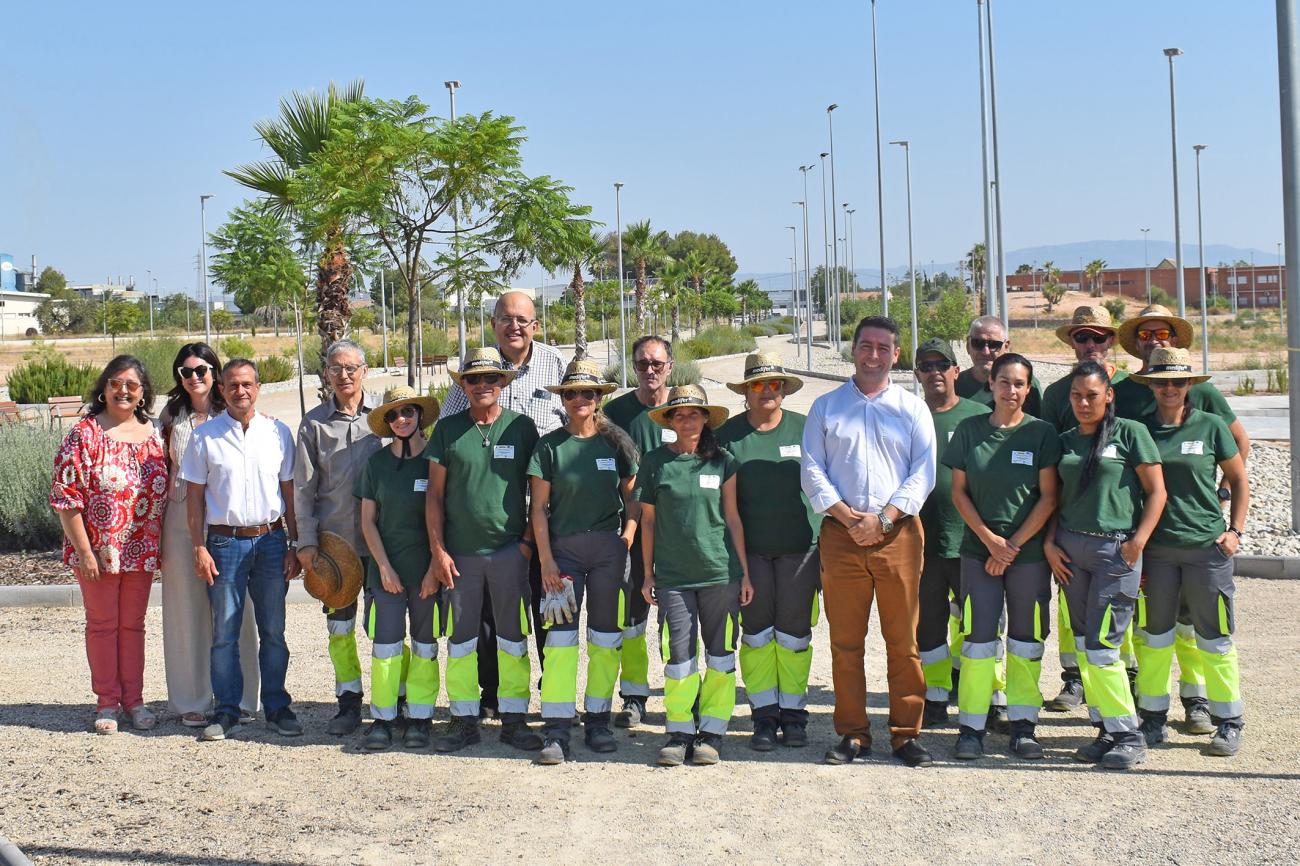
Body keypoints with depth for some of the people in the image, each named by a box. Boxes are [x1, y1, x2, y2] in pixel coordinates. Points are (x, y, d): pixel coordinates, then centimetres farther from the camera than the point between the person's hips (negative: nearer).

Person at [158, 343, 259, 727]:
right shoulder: (171, 416, 10)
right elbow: (162, 470, 12)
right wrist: (157, 524, 7)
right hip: (181, 519, 2)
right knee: (188, 609, 5)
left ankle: (239, 698, 11)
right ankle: (191, 700, 13)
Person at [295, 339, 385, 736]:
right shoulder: (314, 423, 5)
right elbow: (303, 487, 4)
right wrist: (306, 541, -3)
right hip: (333, 539, 1)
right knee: (339, 624, 7)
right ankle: (349, 703, 17)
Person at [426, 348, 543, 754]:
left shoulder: (521, 427, 3)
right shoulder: (447, 429, 4)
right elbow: (435, 494, 5)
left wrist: (528, 541, -2)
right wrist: (438, 550, -1)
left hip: (510, 549, -1)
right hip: (459, 552, 1)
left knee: (513, 639, 5)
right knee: (461, 640, 6)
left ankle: (513, 719, 13)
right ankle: (464, 721, 15)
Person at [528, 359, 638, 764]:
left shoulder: (615, 442, 5)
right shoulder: (549, 446, 2)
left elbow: (633, 497, 10)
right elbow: (538, 507, 2)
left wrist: (627, 538, -4)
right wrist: (546, 560, -4)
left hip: (609, 548, 1)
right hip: (563, 548, -1)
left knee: (605, 636, 7)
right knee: (561, 636, -6)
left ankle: (598, 721, 18)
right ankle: (556, 730, -6)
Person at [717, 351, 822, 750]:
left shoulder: (805, 429, 4)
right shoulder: (728, 434, 5)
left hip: (799, 546, 0)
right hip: (749, 549, 1)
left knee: (794, 632, 3)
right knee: (756, 632, 4)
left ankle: (793, 714, 13)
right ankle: (764, 716, 12)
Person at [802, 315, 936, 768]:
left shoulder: (912, 408, 11)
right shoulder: (825, 407, 12)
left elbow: (924, 472, 2)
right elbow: (812, 470, 6)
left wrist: (884, 517, -10)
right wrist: (845, 515, -9)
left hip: (899, 532, 0)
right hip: (840, 534, 1)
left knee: (903, 640, 0)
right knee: (845, 640, 2)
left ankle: (906, 734, 8)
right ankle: (851, 733, 11)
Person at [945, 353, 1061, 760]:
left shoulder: (1042, 433, -1)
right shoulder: (969, 430, 3)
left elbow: (1048, 498, -4)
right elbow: (959, 491, 4)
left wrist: (1013, 545, -9)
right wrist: (990, 539, -6)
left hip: (1030, 552, 0)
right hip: (978, 549, 0)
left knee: (1026, 639, 5)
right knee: (978, 637, -2)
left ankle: (1023, 725, 15)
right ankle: (971, 727, 5)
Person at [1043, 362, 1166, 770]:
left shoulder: (1130, 433, -2)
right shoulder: (1065, 441, 12)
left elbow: (1157, 492, -4)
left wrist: (1137, 543, -12)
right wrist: (1049, 542, 2)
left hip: (1115, 548, -5)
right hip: (1070, 548, 6)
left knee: (1100, 645, -10)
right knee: (1083, 644, 6)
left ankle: (1128, 736, 0)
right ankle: (1107, 731, 14)